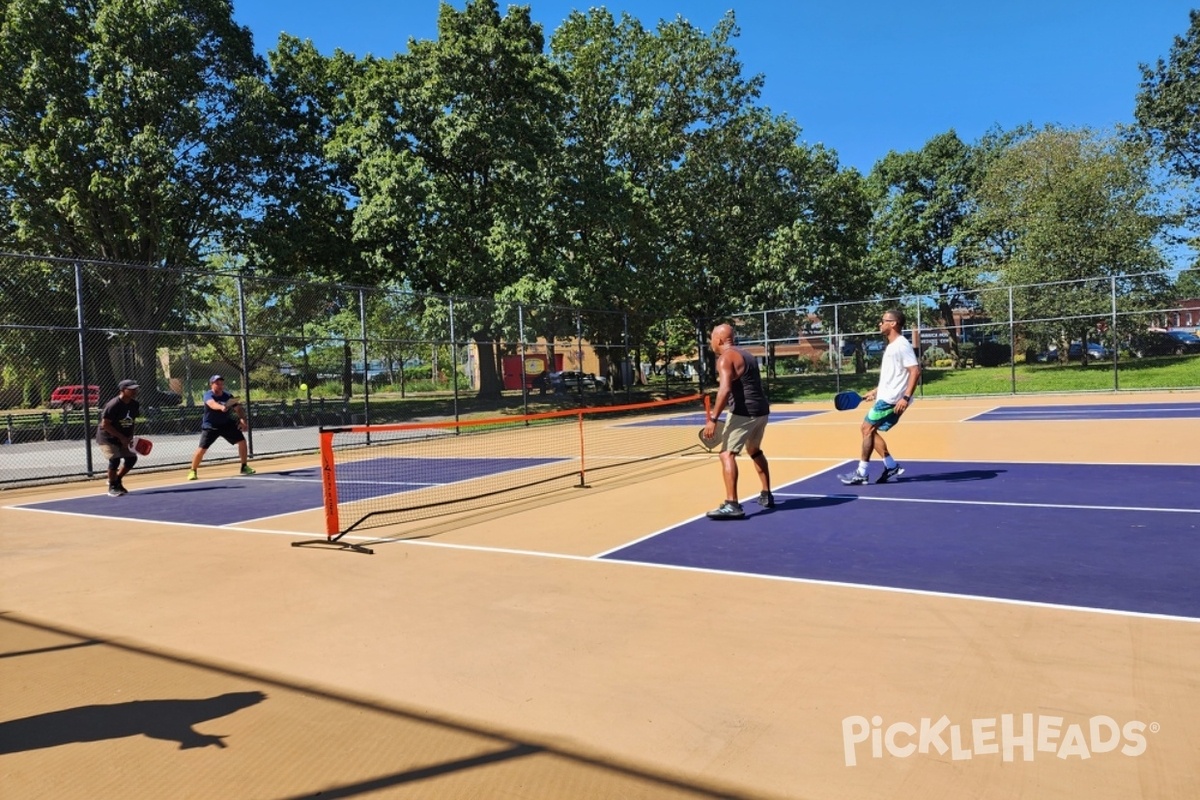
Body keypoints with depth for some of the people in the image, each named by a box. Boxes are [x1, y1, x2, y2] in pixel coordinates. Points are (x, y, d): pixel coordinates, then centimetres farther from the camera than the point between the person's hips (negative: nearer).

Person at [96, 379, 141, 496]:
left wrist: (130, 437, -4)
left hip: (122, 438, 7)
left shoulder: (135, 405, -3)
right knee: (115, 459, -19)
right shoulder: (113, 405, -25)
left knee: (132, 458, 4)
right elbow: (105, 424, -23)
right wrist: (121, 437, -25)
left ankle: (117, 481, 25)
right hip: (106, 438, -7)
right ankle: (112, 487, -1)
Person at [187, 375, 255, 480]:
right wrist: (221, 407, -64)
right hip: (210, 426, -4)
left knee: (242, 441, -4)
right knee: (202, 449, -12)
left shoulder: (228, 396, -6)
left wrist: (243, 420, -24)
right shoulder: (208, 395, -19)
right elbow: (212, 404, -42)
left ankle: (244, 467, 11)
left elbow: (238, 408, -6)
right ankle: (193, 471, 10)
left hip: (227, 424, 4)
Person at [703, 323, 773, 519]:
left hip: (744, 412, -9)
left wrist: (713, 419, -25)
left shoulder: (725, 357, -7)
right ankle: (767, 495, 34)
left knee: (727, 454, -11)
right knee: (754, 450, 28)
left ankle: (732, 505, -21)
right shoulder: (745, 355, 21)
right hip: (761, 410, 10)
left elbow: (725, 389, -22)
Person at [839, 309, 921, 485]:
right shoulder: (891, 346, 17)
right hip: (885, 397, 10)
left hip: (891, 399, -10)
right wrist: (876, 391, 23)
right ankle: (891, 467, 15)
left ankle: (861, 474, -1)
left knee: (868, 428, -7)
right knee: (869, 430, 11)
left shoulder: (902, 345, -14)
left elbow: (915, 371, -21)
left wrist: (906, 397, -28)